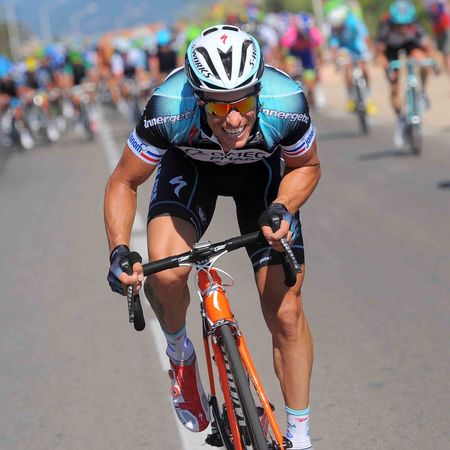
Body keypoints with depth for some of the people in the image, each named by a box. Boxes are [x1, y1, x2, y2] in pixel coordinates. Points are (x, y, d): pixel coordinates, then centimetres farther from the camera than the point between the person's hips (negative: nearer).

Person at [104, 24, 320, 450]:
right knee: (165, 273, -29)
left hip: (261, 168, 1)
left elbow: (307, 166, -12)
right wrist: (119, 251, -32)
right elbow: (123, 182, -19)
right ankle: (179, 352, 5)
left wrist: (281, 208, -30)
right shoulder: (169, 110, -38)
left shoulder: (287, 106, -37)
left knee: (285, 311, -4)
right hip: (190, 164, 0)